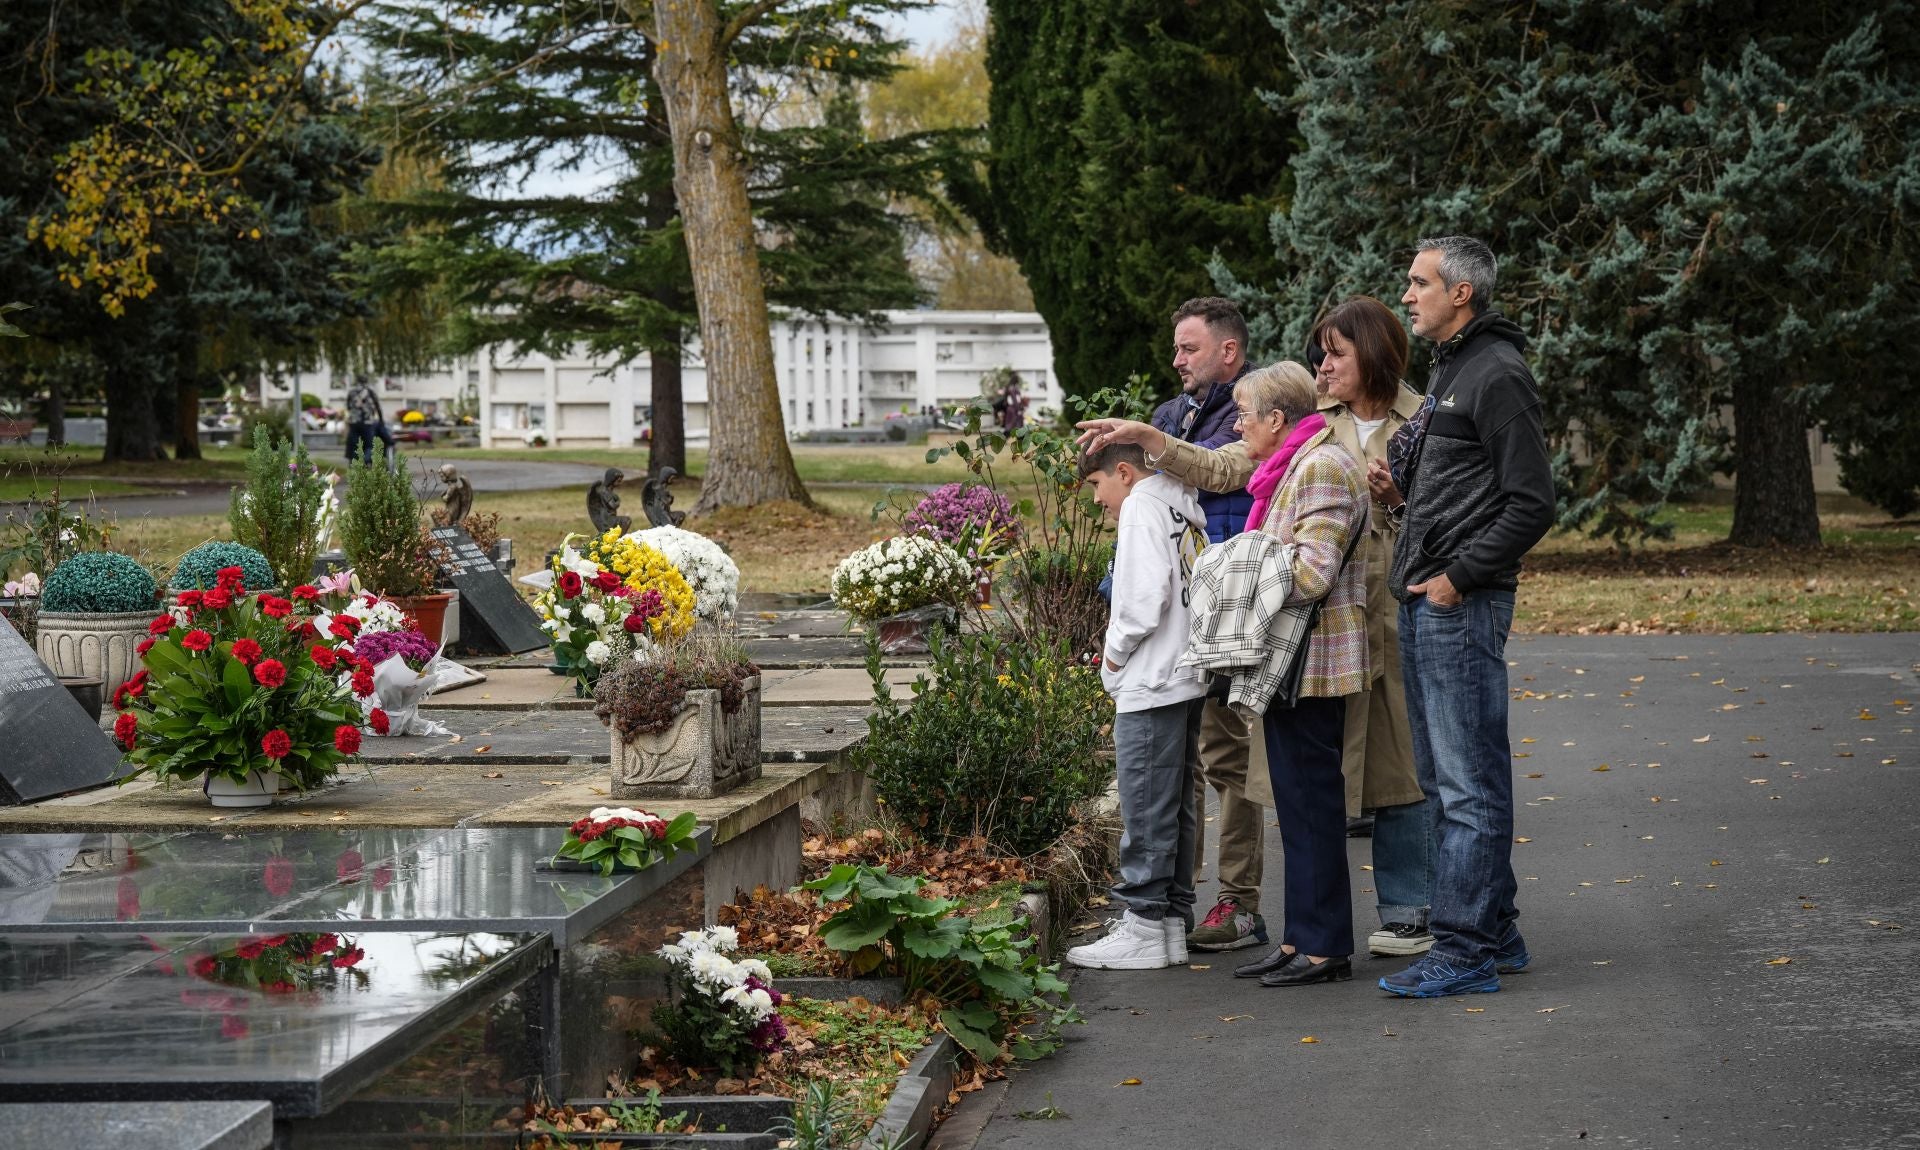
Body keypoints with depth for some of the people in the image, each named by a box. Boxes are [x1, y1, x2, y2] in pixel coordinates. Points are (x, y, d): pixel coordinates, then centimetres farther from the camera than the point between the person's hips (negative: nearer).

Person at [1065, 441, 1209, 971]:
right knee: (1175, 806, 12)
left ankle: (1144, 929, -4)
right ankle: (1172, 918, 17)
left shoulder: (1140, 508, -10)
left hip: (1151, 686, -10)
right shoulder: (1183, 510, 15)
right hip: (1185, 678, 10)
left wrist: (1115, 651, -6)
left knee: (1145, 808, -6)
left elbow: (1145, 595, -21)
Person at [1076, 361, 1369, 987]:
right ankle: (1300, 940, 17)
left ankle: (1325, 948, -2)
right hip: (1287, 659, 10)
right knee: (1296, 800, 12)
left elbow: (1313, 572, -23)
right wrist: (1143, 434, 22)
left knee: (1312, 799, -6)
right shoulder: (1284, 461, 15)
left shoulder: (1321, 468, -16)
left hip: (1312, 661, -10)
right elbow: (1210, 468, 29)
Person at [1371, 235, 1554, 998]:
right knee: (1444, 780, 14)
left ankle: (1465, 951, -5)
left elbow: (1531, 503, -16)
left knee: (1469, 784, -7)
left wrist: (1459, 576, -16)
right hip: (1423, 602, 11)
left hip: (1463, 603, -11)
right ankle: (1495, 934, 22)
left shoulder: (1497, 374, -11)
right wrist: (1399, 496, 8)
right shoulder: (1446, 371, 20)